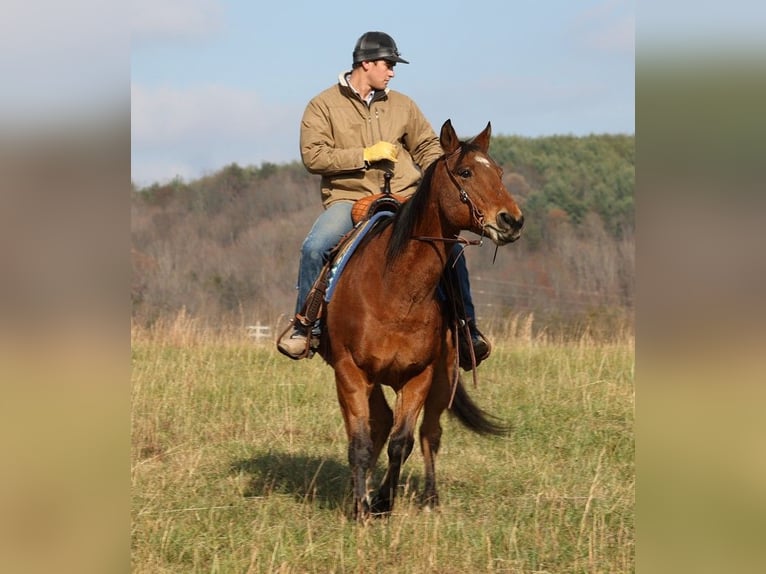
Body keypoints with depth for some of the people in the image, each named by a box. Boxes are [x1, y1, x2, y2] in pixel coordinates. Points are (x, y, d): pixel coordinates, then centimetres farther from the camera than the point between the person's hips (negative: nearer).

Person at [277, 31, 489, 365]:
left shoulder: (402, 105, 14)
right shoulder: (324, 106, 2)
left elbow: (428, 147, 20)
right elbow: (313, 156, -7)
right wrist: (365, 155, -13)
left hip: (404, 199, 3)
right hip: (348, 198, -3)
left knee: (449, 245, -17)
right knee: (315, 247, -29)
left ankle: (466, 327, -3)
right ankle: (303, 326, -11)